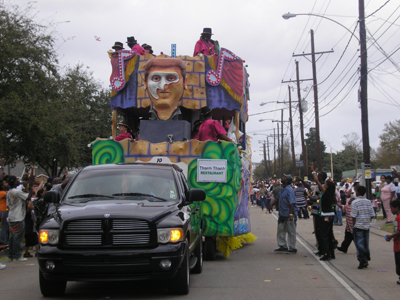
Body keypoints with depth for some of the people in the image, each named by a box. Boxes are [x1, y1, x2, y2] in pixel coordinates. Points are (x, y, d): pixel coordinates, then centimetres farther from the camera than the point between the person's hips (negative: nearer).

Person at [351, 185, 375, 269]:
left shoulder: (355, 202, -11)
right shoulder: (368, 202, 5)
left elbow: (354, 216, -13)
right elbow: (372, 215, 4)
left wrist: (354, 225, -3)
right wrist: (367, 221, 15)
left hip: (358, 226, -5)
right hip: (367, 226, 5)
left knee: (359, 244, -1)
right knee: (366, 243, 13)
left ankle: (362, 260, -4)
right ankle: (367, 258, 17)